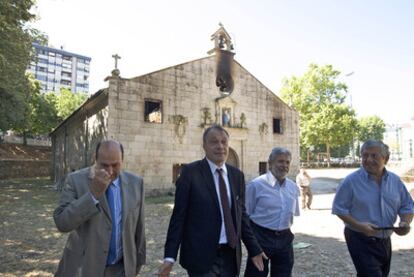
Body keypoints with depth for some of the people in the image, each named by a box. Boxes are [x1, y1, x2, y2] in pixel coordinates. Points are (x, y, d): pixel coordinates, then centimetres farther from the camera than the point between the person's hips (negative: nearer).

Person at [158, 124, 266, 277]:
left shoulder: (237, 175, 5)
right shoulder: (190, 172, -9)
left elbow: (241, 215, 11)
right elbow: (179, 215, -8)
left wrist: (254, 249, 10)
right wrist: (170, 256, -10)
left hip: (230, 255, 5)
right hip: (201, 255, -4)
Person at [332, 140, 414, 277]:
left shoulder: (395, 180, 0)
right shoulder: (351, 180, -15)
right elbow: (339, 208, -12)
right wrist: (358, 225, -25)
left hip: (385, 240, 6)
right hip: (360, 240, -6)